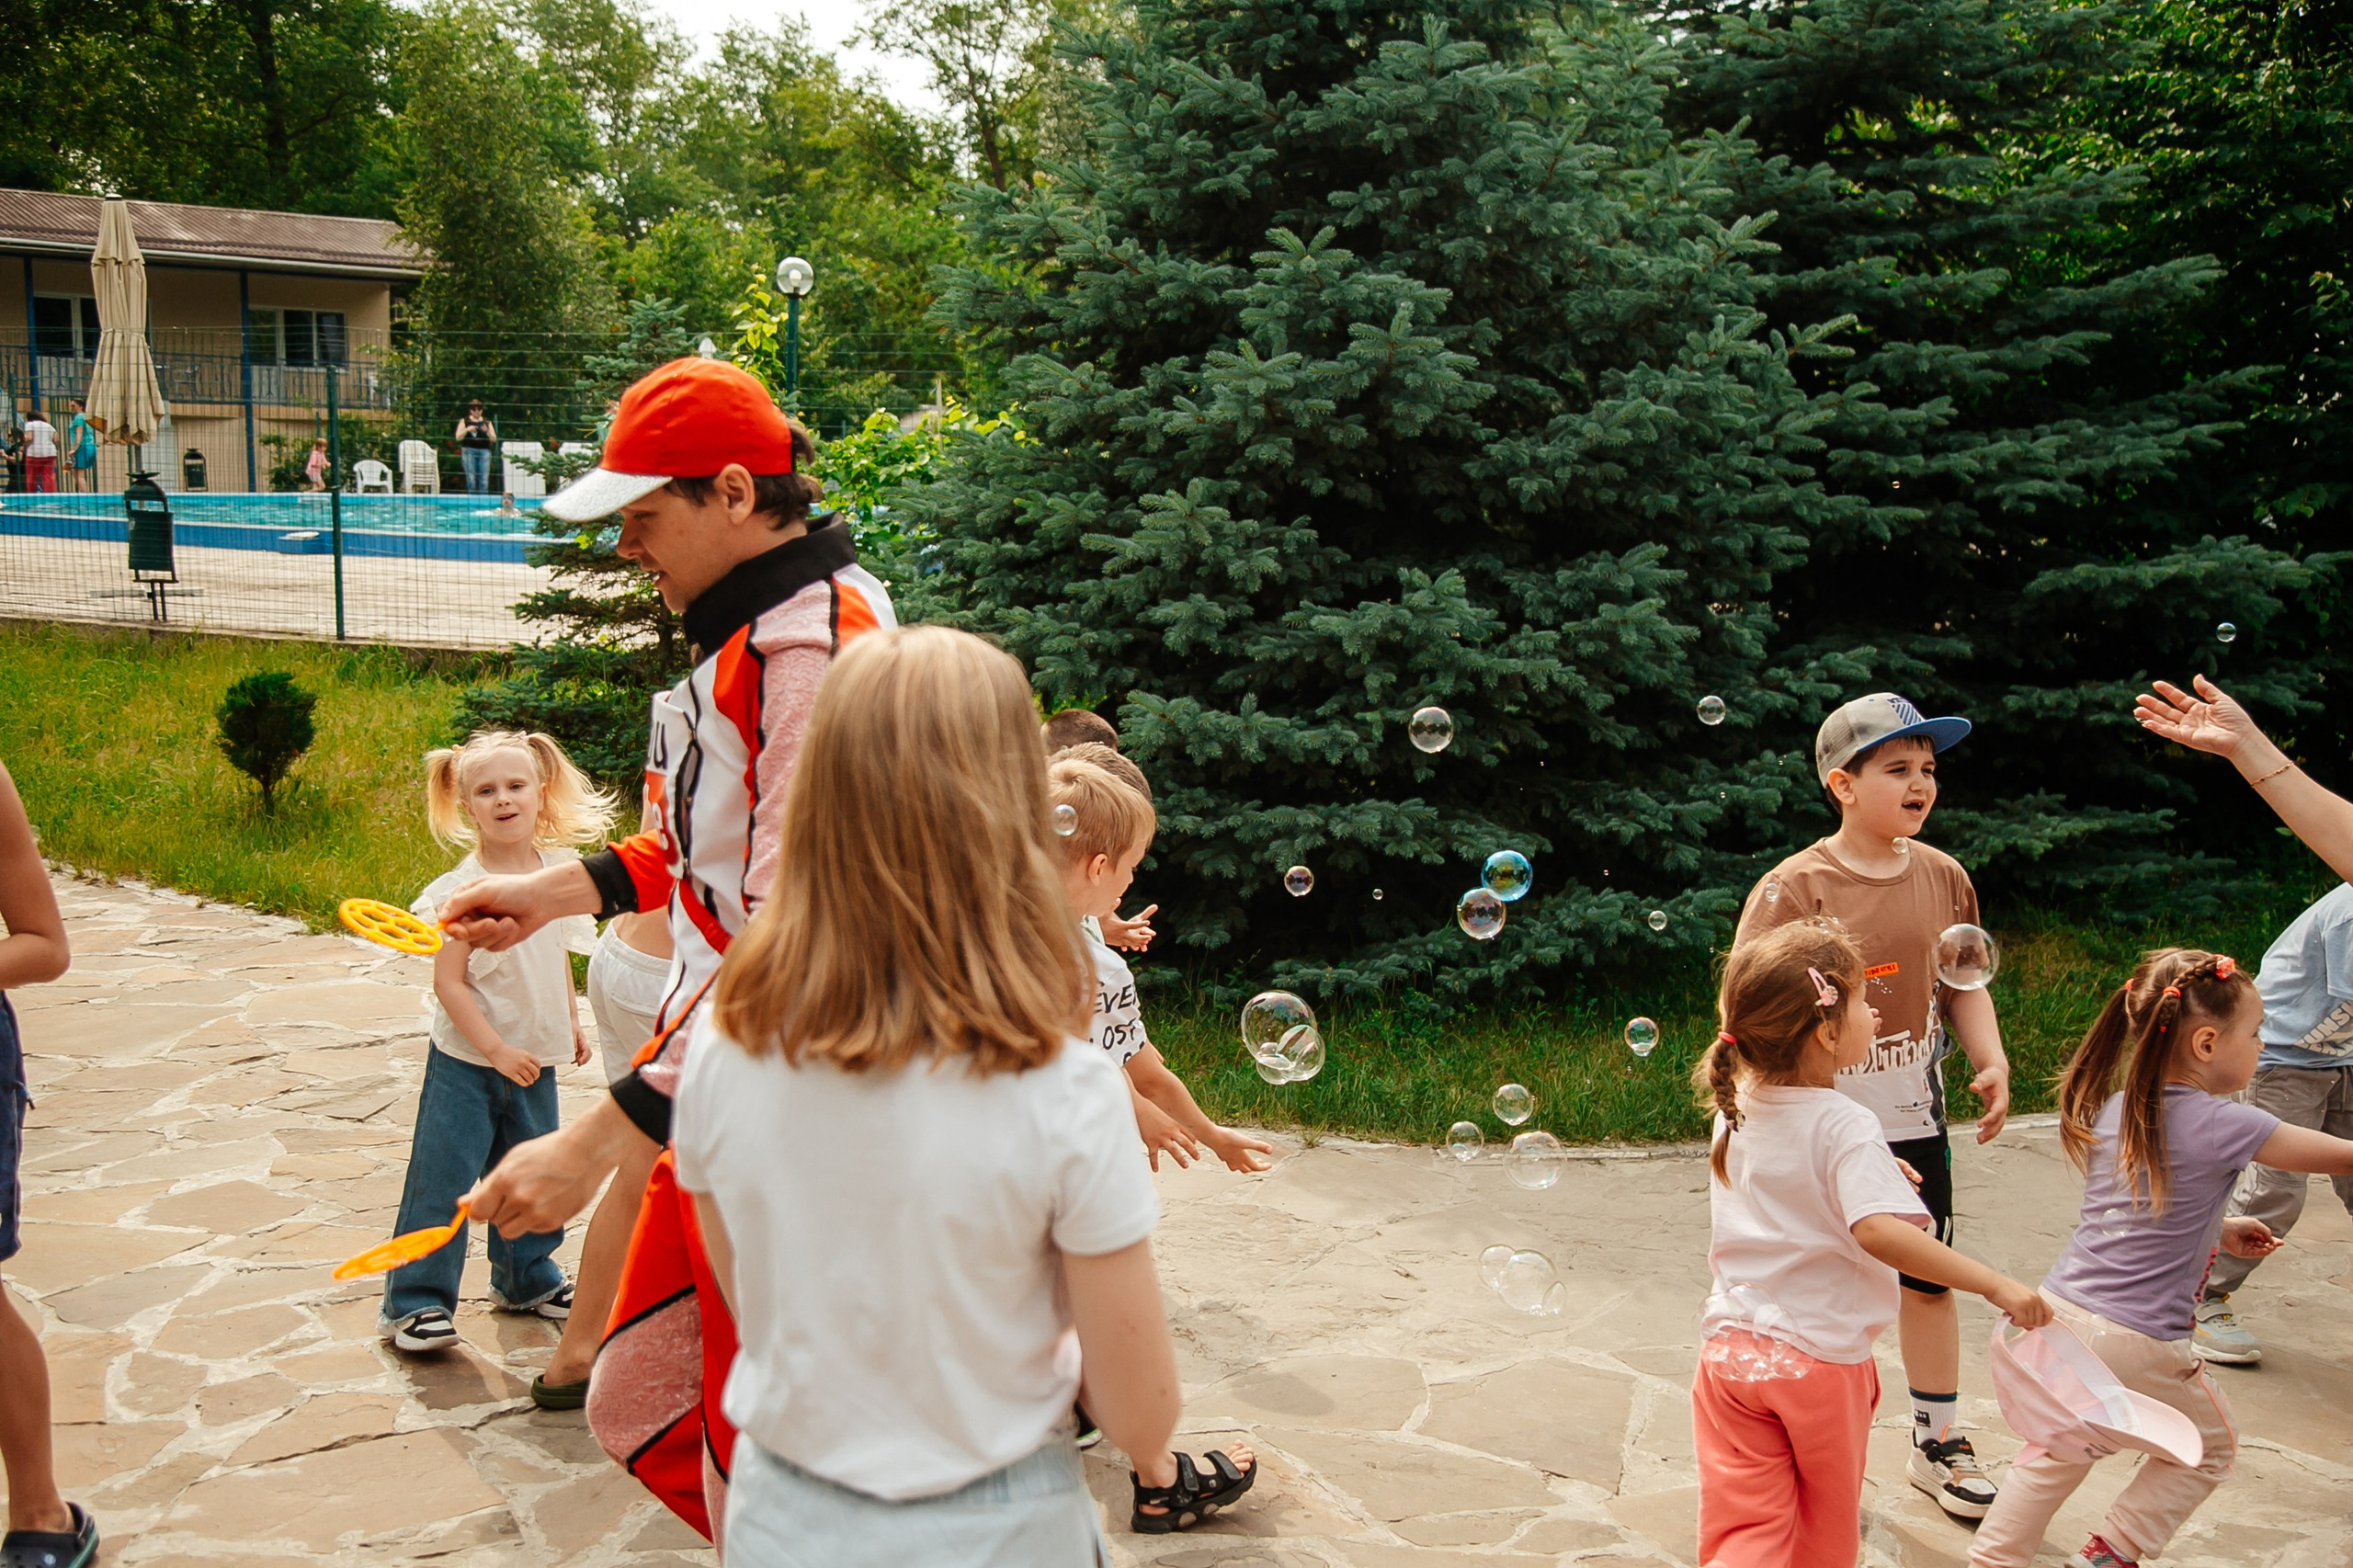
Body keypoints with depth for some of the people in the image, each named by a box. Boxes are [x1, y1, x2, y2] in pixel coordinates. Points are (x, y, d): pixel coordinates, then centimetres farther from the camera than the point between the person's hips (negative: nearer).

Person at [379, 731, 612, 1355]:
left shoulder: (559, 871, -1)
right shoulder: (463, 888, -18)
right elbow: (448, 983, -17)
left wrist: (571, 1025, 19)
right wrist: (497, 1050, -21)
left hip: (534, 1059, 5)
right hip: (466, 1062, -5)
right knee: (444, 1180, 0)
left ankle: (526, 1279, 36)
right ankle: (413, 1300, 12)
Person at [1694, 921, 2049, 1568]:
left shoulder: (1736, 1108, 3)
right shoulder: (1845, 1127, -19)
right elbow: (1878, 1230, -34)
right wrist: (1996, 1285, -33)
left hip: (1731, 1348, 4)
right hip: (1821, 1358, -4)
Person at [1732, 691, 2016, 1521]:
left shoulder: (1943, 877, 1)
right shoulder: (1793, 889, -16)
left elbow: (1963, 984, 12)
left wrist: (1992, 1060, -3)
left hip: (1914, 1124, 5)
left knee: (1930, 1280, 16)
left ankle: (1936, 1441, 34)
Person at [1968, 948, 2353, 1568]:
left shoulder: (2111, 1111, 7)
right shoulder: (2227, 1127, -13)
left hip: (2059, 1310, 6)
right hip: (2135, 1341, -6)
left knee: (2058, 1450, 24)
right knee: (2209, 1446, 22)